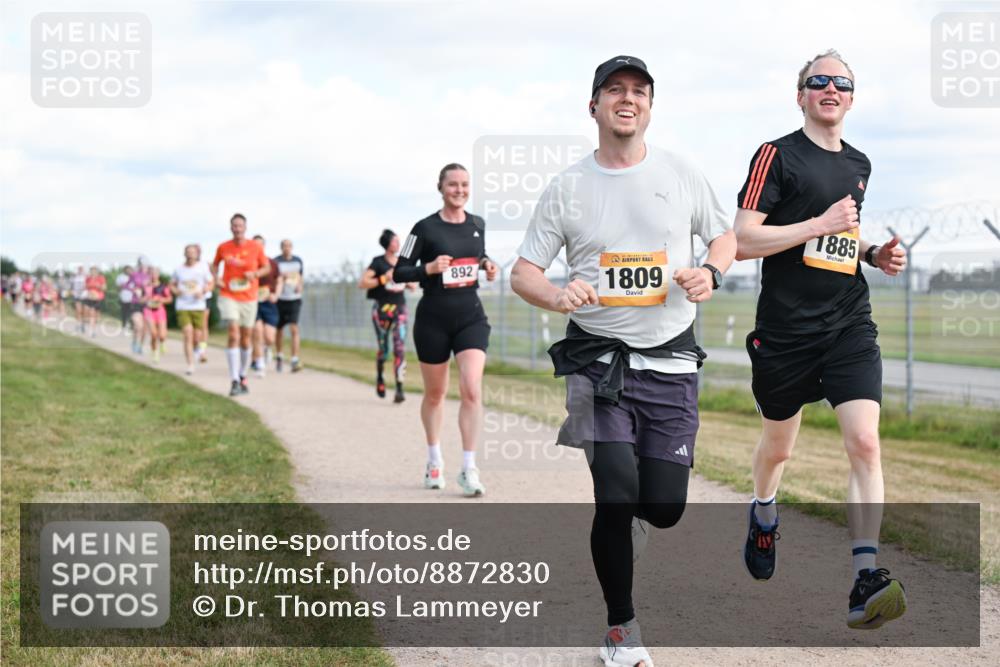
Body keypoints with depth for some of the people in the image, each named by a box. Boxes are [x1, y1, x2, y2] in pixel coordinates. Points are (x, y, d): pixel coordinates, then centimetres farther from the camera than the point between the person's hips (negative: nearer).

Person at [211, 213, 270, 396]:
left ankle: (243, 377, 28)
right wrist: (216, 279, 0)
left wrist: (255, 274, -12)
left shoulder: (255, 247, -3)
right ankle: (234, 381, -19)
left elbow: (267, 267, 8)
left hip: (249, 298, 1)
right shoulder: (223, 247, 0)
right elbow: (215, 264, 18)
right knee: (233, 335, -16)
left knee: (245, 339, 9)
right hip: (228, 296, -1)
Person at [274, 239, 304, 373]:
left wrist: (300, 285, 0)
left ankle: (295, 361, -18)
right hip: (280, 300, -1)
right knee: (279, 330, 10)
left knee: (294, 329, -13)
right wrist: (280, 278, -27)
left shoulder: (298, 260, 6)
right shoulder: (276, 261, -4)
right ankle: (279, 356, 34)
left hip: (295, 299, 1)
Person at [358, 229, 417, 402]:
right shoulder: (378, 263, -4)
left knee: (400, 348, -12)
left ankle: (399, 389, -17)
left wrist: (410, 284, -1)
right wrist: (383, 279, -17)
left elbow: (412, 283, 22)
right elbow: (362, 283, -10)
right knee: (383, 349, 8)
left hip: (400, 308, 2)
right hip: (382, 309, -2)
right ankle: (380, 377, 38)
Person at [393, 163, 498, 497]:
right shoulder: (425, 228, -6)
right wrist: (429, 268, -20)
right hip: (433, 319, -2)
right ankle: (434, 461, 33)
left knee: (472, 389, -14)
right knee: (435, 393, 12)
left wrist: (487, 265, 3)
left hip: (471, 316, 2)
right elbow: (398, 272, -4)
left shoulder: (478, 225, 6)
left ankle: (469, 469, -10)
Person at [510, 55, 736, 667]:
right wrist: (557, 295, -19)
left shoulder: (681, 174, 4)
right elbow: (523, 273, 4)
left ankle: (617, 515, 37)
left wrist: (710, 273, -8)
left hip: (671, 363, 1)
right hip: (597, 358, -1)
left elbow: (725, 236, 15)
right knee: (617, 495, -13)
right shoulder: (567, 188, 2)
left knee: (664, 506, -3)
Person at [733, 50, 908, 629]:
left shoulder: (859, 165, 13)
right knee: (778, 446, 15)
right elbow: (742, 241, -13)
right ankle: (764, 513, 49)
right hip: (785, 329, -3)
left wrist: (874, 253, 10)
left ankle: (866, 580, -19)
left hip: (850, 325, 3)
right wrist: (818, 225, -19)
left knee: (865, 443, -15)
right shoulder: (777, 155, -5)